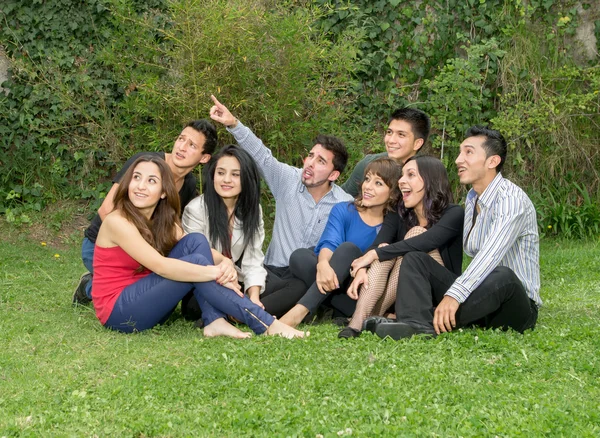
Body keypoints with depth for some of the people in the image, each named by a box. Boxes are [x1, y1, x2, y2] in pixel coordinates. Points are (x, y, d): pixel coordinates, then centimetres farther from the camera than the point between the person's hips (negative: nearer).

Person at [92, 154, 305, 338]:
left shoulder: (163, 221, 7)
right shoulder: (117, 221, -17)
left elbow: (201, 248, -3)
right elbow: (160, 266, -28)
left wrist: (225, 262, -27)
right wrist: (216, 273, -33)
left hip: (146, 303, 7)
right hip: (119, 312, -7)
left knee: (196, 242, -11)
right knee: (196, 261, -23)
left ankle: (215, 321, -24)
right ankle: (267, 325, -24)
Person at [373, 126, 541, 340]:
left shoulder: (511, 199, -17)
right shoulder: (472, 198, 12)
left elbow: (491, 254, -31)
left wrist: (454, 295, -41)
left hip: (515, 307, -7)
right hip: (478, 293, 7)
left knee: (502, 275, -39)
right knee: (414, 258, -6)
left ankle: (432, 323, -41)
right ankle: (416, 323, -34)